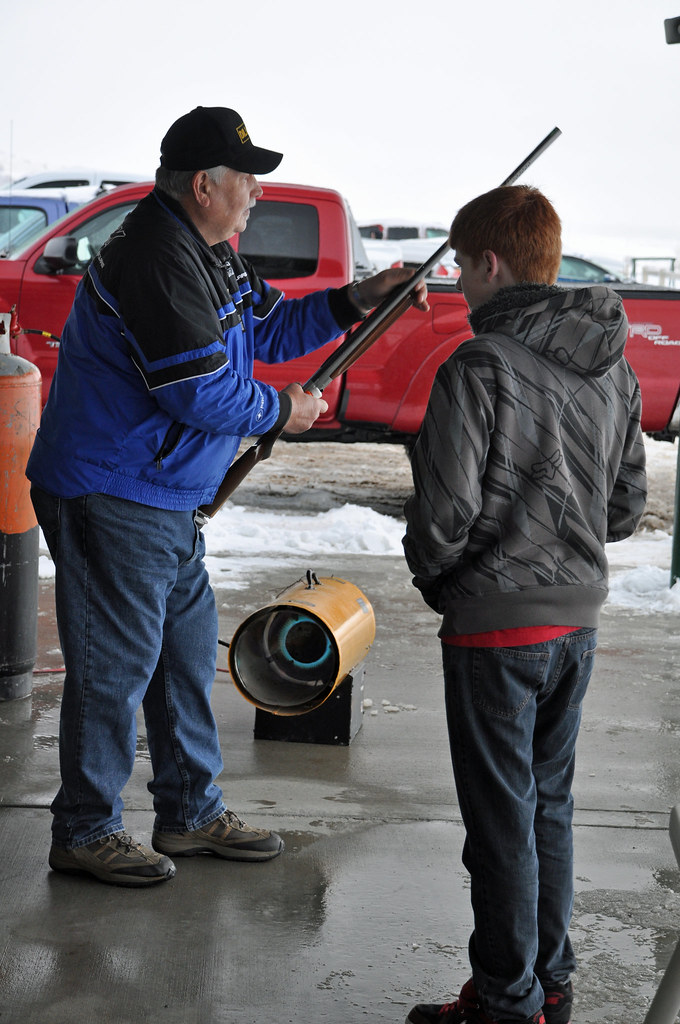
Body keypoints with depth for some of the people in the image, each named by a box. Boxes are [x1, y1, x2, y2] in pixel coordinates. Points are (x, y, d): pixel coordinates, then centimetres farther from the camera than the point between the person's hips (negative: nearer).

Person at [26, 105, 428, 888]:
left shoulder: (209, 254, 13)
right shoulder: (155, 260, -21)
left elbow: (270, 328, 20)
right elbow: (200, 389, -24)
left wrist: (357, 299, 9)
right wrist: (282, 410, -9)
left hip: (165, 501, 11)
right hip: (111, 495, -11)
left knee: (188, 648, 16)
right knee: (115, 662, -3)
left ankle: (191, 812, 27)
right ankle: (84, 831, 10)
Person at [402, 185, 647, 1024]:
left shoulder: (479, 367, -17)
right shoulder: (613, 367, 7)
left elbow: (444, 509, -18)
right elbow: (629, 504, 12)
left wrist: (434, 577, 1)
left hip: (496, 621, -7)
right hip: (578, 615, 7)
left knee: (503, 817, 2)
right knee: (549, 807, 18)